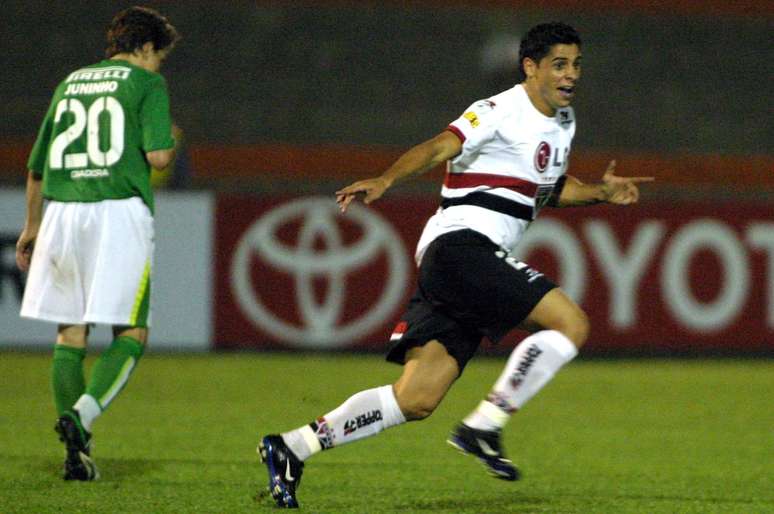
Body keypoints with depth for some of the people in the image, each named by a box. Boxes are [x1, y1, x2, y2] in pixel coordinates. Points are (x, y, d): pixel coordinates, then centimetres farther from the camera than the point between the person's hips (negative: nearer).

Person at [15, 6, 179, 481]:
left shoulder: (70, 83, 20)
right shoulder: (147, 83, 4)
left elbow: (37, 164, 25)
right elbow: (157, 156, -10)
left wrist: (32, 226, 37)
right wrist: (172, 143, 15)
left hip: (62, 213, 5)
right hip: (120, 211, -5)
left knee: (70, 334, 9)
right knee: (132, 333, 0)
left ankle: (77, 452, 6)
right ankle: (81, 414, -22)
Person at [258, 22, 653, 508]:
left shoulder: (563, 122, 20)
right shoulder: (502, 112, -9)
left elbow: (549, 188, 36)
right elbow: (439, 147, -23)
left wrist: (600, 192, 18)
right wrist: (386, 179, -40)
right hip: (462, 244, -9)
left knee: (417, 399, 2)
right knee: (571, 323, -17)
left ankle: (291, 449, 3)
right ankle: (484, 426, -13)